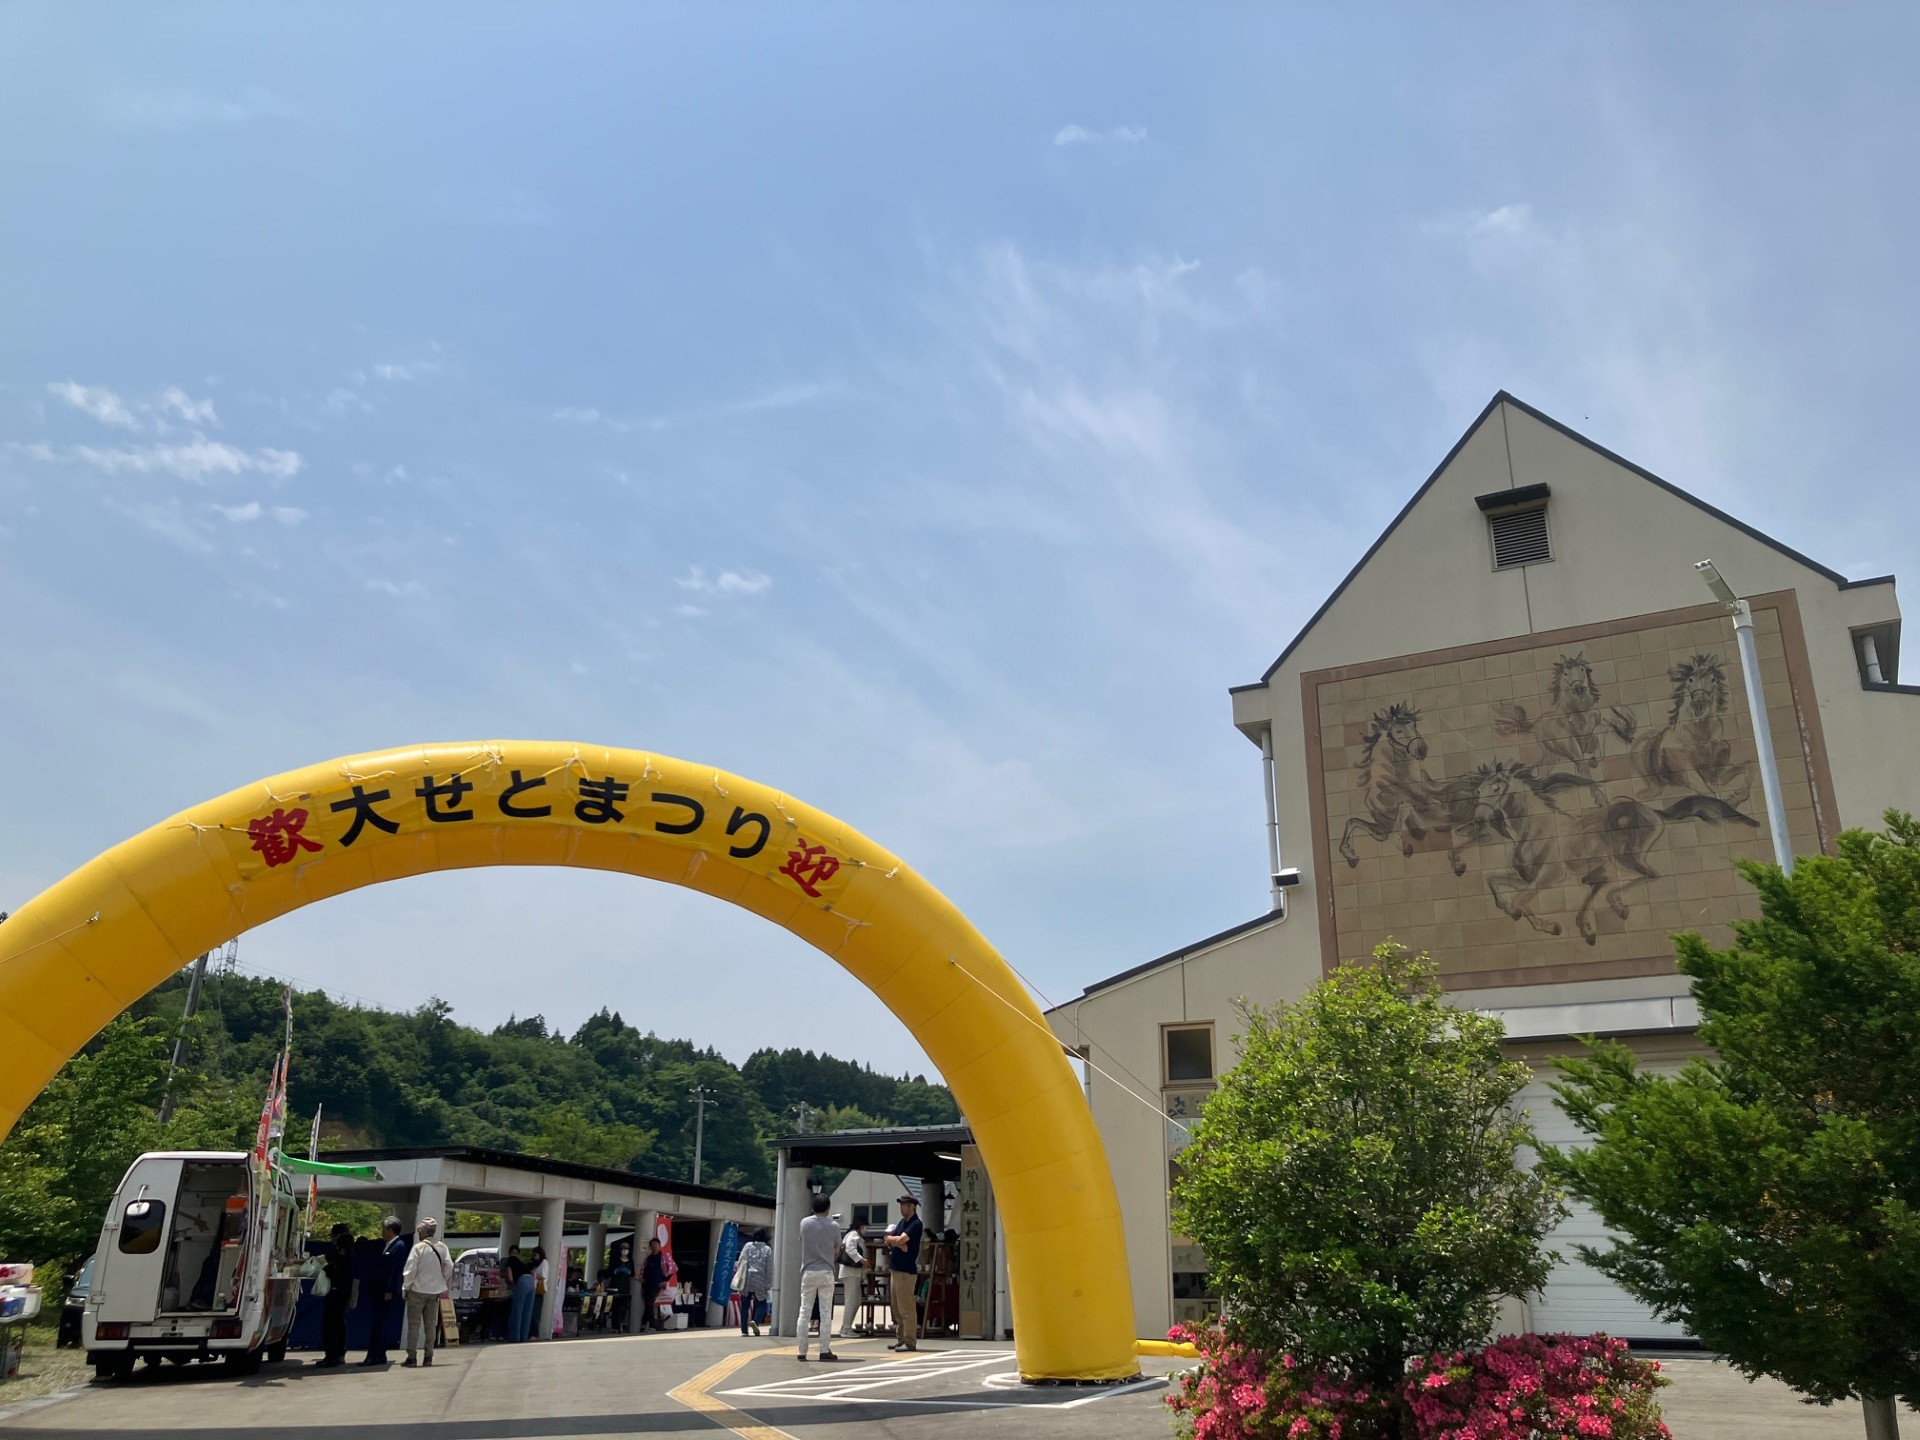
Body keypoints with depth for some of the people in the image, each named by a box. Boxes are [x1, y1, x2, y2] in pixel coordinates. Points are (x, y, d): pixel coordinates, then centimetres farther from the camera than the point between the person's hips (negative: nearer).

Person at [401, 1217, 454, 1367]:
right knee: (431, 1325, 11)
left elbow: (410, 1270, -13)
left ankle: (411, 1357, 0)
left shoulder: (418, 1247, -12)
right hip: (435, 1292, 4)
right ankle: (428, 1356, 12)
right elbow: (449, 1266, -4)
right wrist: (444, 1285, 8)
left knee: (414, 1325, 2)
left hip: (417, 1291, -4)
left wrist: (405, 1288, -2)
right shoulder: (442, 1248, 0)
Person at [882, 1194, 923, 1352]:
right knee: (897, 1307, 12)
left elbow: (900, 1239, -21)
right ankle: (900, 1339, 19)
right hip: (895, 1268, 9)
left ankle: (910, 1342, -5)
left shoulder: (916, 1224, -10)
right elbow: (888, 1241, 8)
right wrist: (899, 1243, -11)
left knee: (906, 1308, -8)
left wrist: (891, 1239, -1)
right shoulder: (902, 1222, 16)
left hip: (907, 1270, -9)